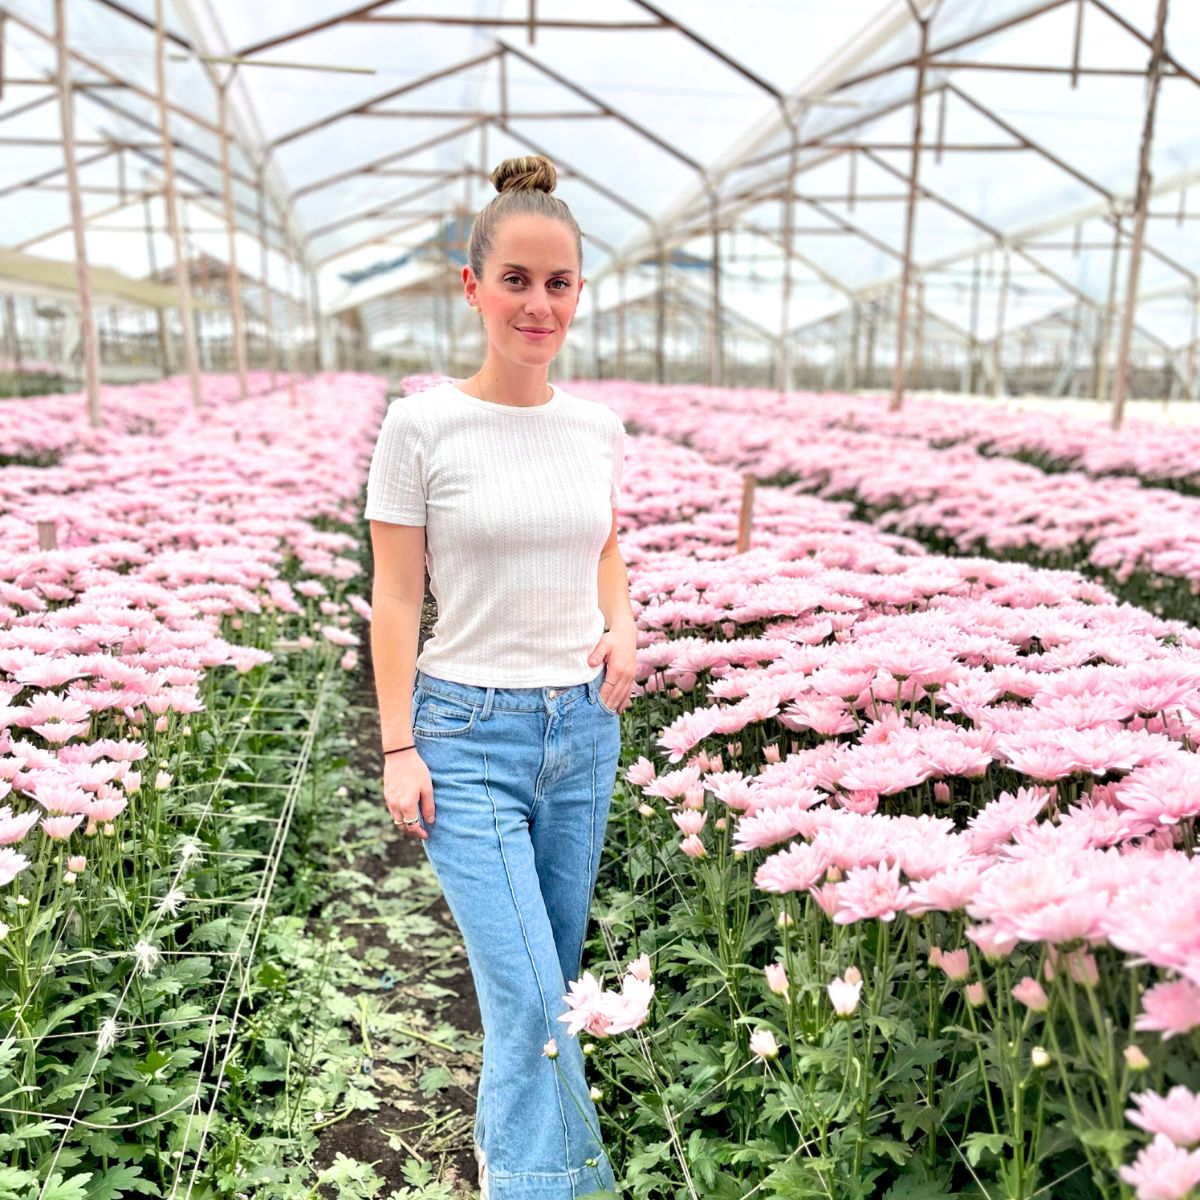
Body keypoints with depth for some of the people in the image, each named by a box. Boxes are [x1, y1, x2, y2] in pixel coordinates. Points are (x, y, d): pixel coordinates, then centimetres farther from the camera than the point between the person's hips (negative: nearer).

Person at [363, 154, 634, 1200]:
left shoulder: (598, 426, 3)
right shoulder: (422, 426, -9)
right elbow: (395, 599, -7)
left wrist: (625, 628, -1)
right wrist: (398, 750, -9)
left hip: (584, 725, 5)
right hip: (468, 730, -4)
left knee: (552, 973, 16)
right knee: (530, 1000, -9)